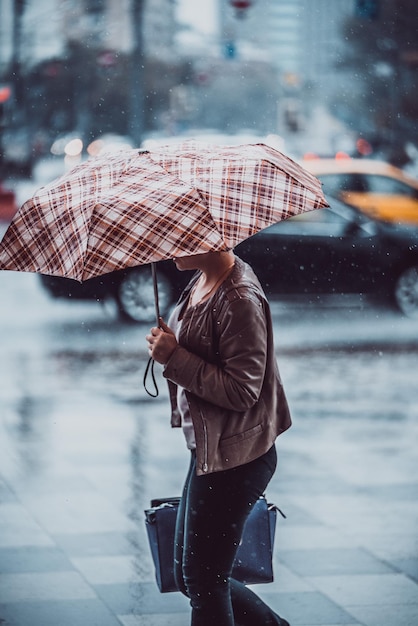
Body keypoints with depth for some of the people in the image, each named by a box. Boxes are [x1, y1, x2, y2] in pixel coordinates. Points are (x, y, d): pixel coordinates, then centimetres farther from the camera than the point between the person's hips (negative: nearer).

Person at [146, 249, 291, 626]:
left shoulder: (240, 300, -22)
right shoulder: (201, 283, 8)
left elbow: (241, 391, -24)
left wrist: (174, 358, -22)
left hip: (233, 461, -10)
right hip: (210, 452, 10)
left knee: (204, 584, 1)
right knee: (189, 577, 19)